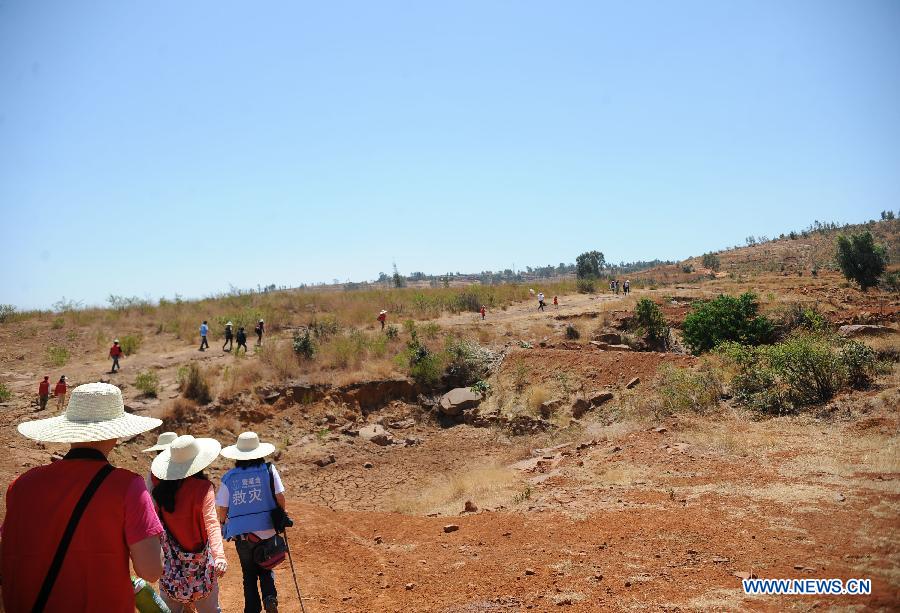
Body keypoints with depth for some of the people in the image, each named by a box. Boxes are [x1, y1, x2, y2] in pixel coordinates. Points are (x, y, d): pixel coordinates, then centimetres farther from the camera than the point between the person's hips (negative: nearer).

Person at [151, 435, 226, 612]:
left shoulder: (160, 485, -7)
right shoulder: (203, 487, -19)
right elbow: (211, 522, -29)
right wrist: (219, 556, -36)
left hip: (169, 560, 4)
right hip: (200, 562, -4)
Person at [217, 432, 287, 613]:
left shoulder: (228, 478, -7)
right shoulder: (269, 470, -8)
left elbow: (222, 511, -4)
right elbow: (280, 498, -9)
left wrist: (225, 521, 19)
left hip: (241, 534, 0)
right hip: (267, 530, 0)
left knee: (249, 573, 20)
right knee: (265, 568, 22)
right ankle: (270, 597, 0)